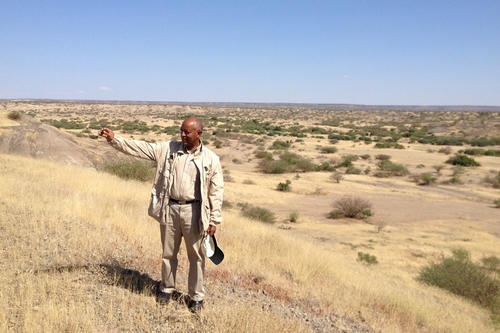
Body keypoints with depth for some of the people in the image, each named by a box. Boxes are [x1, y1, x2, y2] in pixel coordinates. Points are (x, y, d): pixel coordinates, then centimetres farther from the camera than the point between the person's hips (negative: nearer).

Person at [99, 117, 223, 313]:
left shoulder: (211, 159, -4)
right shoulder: (168, 149, 3)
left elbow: (216, 192, -3)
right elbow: (140, 148, 2)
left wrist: (214, 220, -4)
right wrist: (114, 139, -8)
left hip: (193, 211, -2)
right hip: (169, 209, 3)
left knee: (196, 257, 7)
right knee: (168, 253, 16)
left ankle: (196, 297, 24)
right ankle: (167, 289, 37)